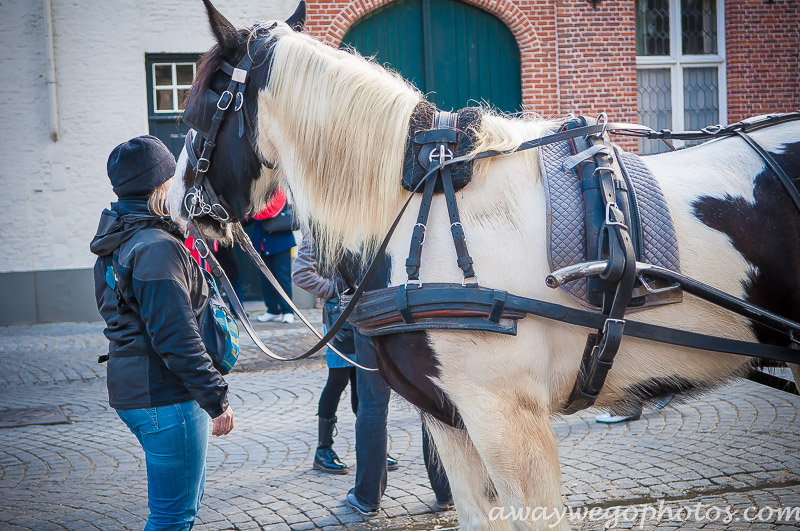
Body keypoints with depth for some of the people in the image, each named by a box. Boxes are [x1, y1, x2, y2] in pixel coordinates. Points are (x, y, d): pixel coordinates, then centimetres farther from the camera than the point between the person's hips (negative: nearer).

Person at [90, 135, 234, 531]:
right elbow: (177, 339, -23)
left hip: (131, 390, 10)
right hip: (164, 398, -10)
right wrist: (217, 398, -20)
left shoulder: (117, 244, 12)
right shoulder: (157, 248, -20)